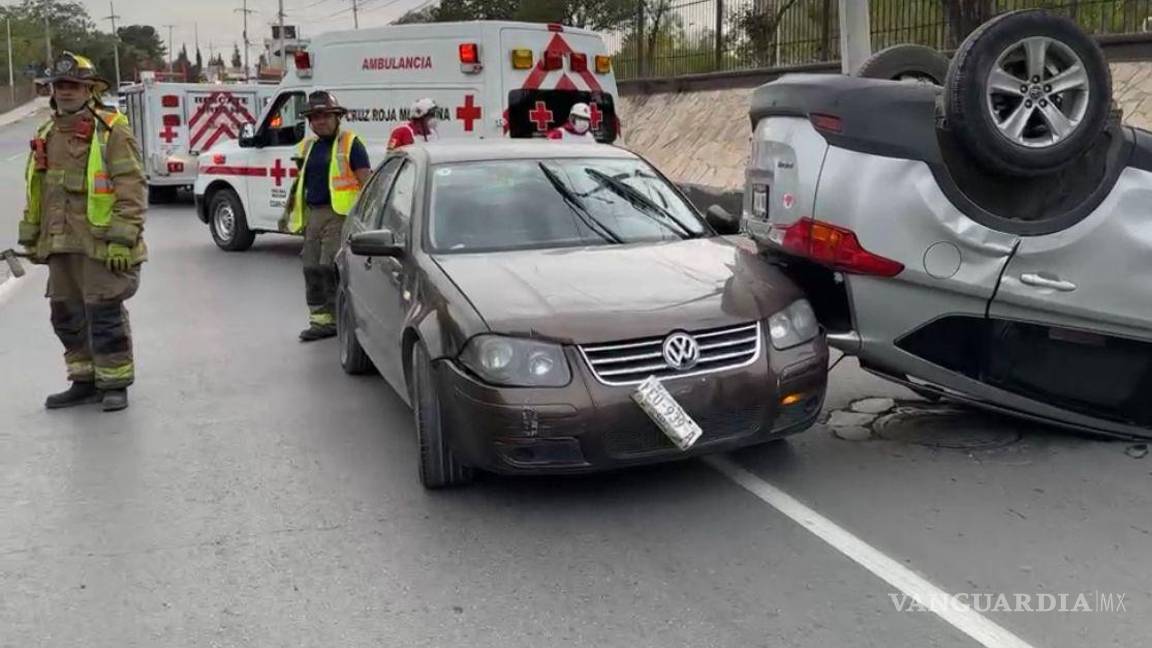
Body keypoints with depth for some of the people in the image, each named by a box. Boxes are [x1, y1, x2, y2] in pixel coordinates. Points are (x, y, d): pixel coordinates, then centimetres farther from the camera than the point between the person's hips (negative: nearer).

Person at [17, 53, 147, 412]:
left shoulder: (111, 132, -7)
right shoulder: (46, 136, 16)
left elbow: (131, 188, -13)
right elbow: (36, 191, 22)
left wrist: (122, 240, -19)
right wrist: (31, 237, 20)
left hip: (99, 245, -7)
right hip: (59, 245, 8)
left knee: (104, 315, -3)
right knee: (67, 316, 12)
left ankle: (114, 384, 10)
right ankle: (84, 382, 24)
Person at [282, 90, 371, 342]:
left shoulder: (350, 144, -4)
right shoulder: (308, 146, 18)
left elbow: (366, 181, -9)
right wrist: (294, 214, 23)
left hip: (339, 214, -8)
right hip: (312, 215, 8)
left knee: (329, 268, -13)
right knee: (312, 269, 8)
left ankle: (341, 318, -3)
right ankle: (320, 320, 17)